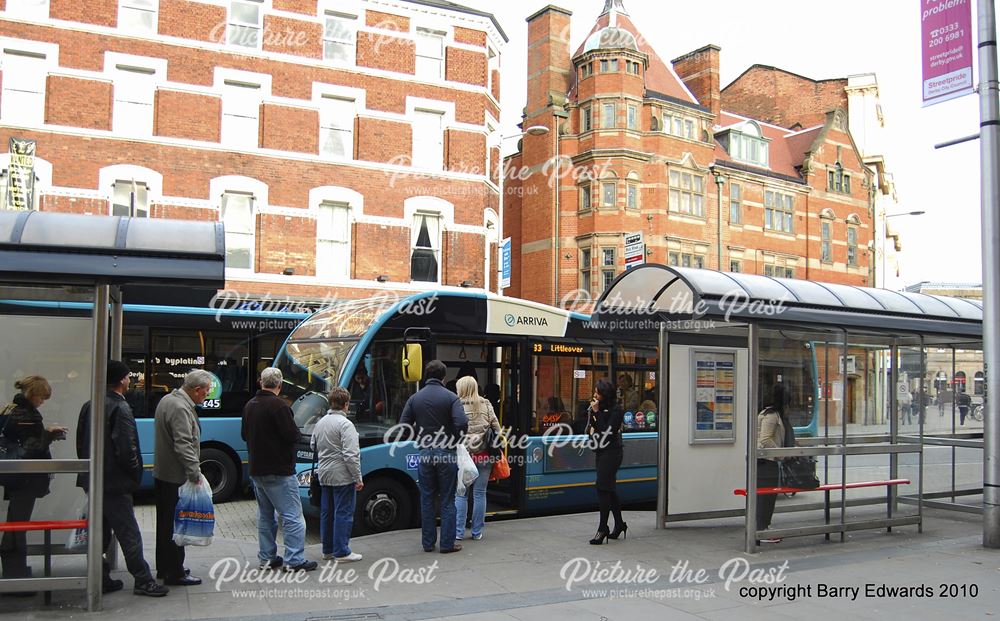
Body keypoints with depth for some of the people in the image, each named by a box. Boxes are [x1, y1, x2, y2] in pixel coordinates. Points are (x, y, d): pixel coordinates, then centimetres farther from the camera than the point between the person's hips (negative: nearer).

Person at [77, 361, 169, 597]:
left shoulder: (89, 406, 9)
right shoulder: (120, 408, -17)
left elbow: (80, 442, 15)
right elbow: (126, 448, -21)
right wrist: (135, 471, -6)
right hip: (114, 481, -8)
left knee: (100, 531, 16)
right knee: (129, 533, -3)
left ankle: (101, 578, 22)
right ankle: (143, 581, 3)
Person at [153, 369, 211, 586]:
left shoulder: (168, 399, 12)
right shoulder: (180, 408, -21)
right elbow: (183, 445, -27)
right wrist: (196, 474, -24)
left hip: (162, 473, 10)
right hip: (176, 476, -10)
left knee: (165, 523, 18)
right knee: (175, 525, -2)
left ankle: (164, 567, 29)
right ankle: (175, 573, 5)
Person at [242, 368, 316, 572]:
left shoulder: (249, 405, 9)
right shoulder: (278, 405, -18)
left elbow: (245, 435, 19)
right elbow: (293, 435, -21)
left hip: (256, 470, 9)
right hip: (278, 471, -9)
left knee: (265, 515, 17)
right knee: (292, 515, -4)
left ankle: (267, 557, 20)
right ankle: (294, 560, -5)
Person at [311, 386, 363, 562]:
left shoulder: (320, 422, 10)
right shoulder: (345, 424, -16)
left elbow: (314, 447, 22)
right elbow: (350, 455, -20)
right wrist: (358, 478, -16)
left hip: (324, 475, 8)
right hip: (342, 476, -8)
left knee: (326, 513, 14)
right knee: (343, 514, -2)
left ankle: (328, 550, 22)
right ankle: (341, 552, 1)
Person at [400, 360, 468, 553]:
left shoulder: (415, 398, 4)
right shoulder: (451, 397, -7)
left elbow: (403, 425, 1)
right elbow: (462, 423, -19)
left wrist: (420, 438, 13)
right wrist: (455, 440, -1)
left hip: (424, 453, 3)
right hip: (446, 453, -3)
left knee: (427, 500, 12)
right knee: (447, 501, 5)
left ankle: (428, 543, 16)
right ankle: (447, 544, 7)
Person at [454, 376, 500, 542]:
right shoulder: (486, 405, 4)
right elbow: (496, 428, 4)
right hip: (484, 456, 3)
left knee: (461, 494, 7)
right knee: (480, 494, 8)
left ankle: (458, 532, 8)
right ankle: (477, 532, 14)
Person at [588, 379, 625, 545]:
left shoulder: (616, 410, -12)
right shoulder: (600, 408, 11)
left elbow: (607, 431, -21)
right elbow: (593, 427, 20)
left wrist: (596, 412, -19)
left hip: (611, 453, -9)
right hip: (601, 452, 9)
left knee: (603, 488, -10)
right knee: (609, 489, 14)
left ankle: (603, 529, -7)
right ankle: (619, 525, 25)